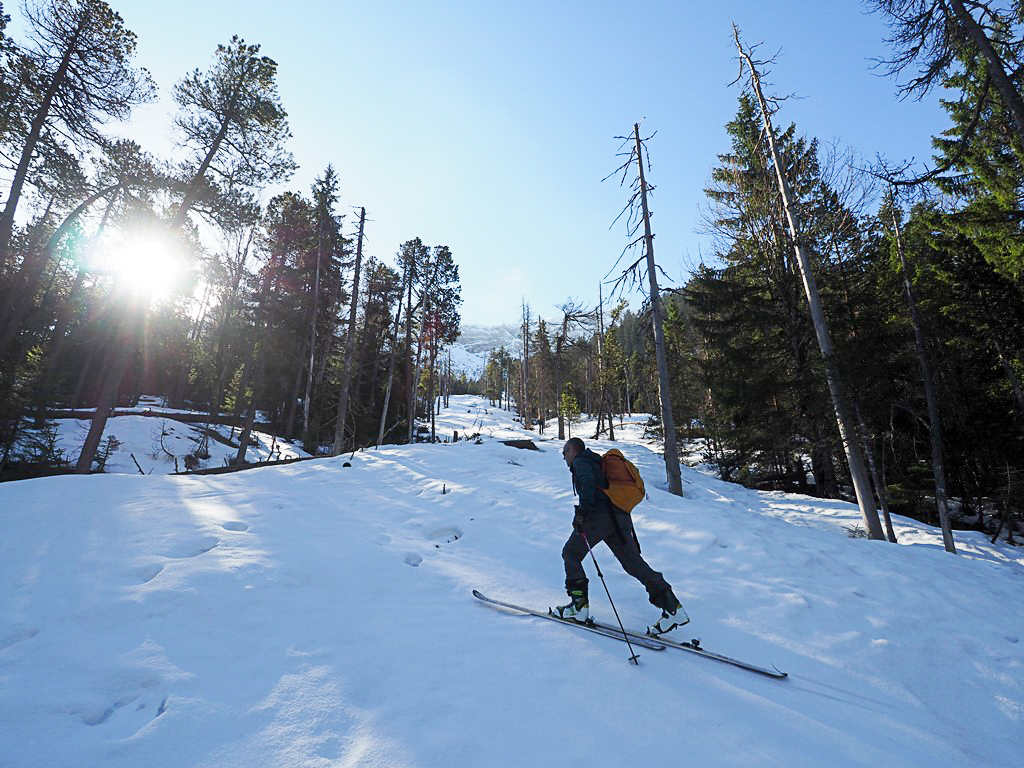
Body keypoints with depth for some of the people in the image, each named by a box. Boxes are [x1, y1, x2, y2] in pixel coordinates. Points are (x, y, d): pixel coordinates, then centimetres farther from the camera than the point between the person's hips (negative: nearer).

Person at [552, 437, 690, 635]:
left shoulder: (580, 461, 2)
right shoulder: (595, 461, 30)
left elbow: (588, 482, -18)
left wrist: (582, 510, -22)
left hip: (599, 515, -9)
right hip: (619, 518, 9)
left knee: (571, 554, 7)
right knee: (634, 563, 7)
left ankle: (580, 605, 5)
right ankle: (673, 607, 1)